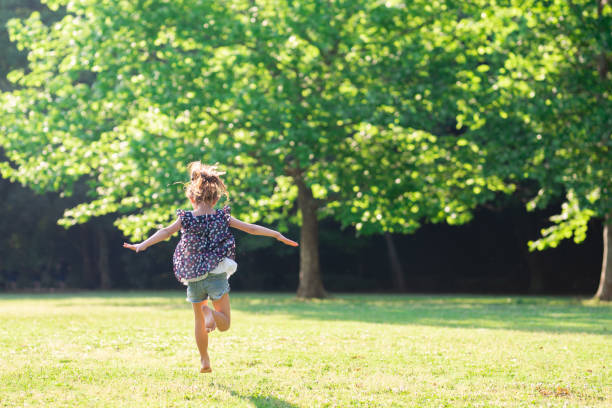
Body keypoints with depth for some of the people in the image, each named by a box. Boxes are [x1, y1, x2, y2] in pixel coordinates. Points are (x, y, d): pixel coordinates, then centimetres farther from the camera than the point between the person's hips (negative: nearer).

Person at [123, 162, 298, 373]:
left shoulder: (186, 219, -3)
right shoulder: (222, 218, -1)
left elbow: (166, 232, -14)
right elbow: (250, 228, -1)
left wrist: (143, 245, -17)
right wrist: (277, 235, 3)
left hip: (193, 277, 1)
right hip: (217, 275, -1)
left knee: (199, 321, 18)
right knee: (225, 323, 2)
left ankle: (204, 361, 19)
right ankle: (210, 313, -31)